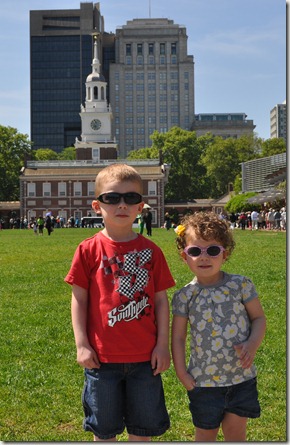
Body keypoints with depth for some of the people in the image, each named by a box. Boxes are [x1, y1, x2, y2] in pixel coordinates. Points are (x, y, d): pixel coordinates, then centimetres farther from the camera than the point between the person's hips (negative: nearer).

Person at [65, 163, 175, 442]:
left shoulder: (151, 251, 0)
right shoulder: (90, 250, -5)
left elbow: (160, 300, 2)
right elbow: (79, 299, -2)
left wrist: (163, 345, -1)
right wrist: (82, 344, -5)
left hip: (145, 356, 2)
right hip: (103, 356, -1)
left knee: (143, 427, 14)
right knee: (104, 428, 14)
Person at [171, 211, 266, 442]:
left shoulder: (240, 285, -6)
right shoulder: (185, 296, -6)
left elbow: (259, 318, 1)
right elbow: (178, 337, -1)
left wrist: (252, 344, -17)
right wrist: (181, 373, -5)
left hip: (242, 377, 0)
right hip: (204, 380, 0)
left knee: (236, 431, 11)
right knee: (205, 433, 14)